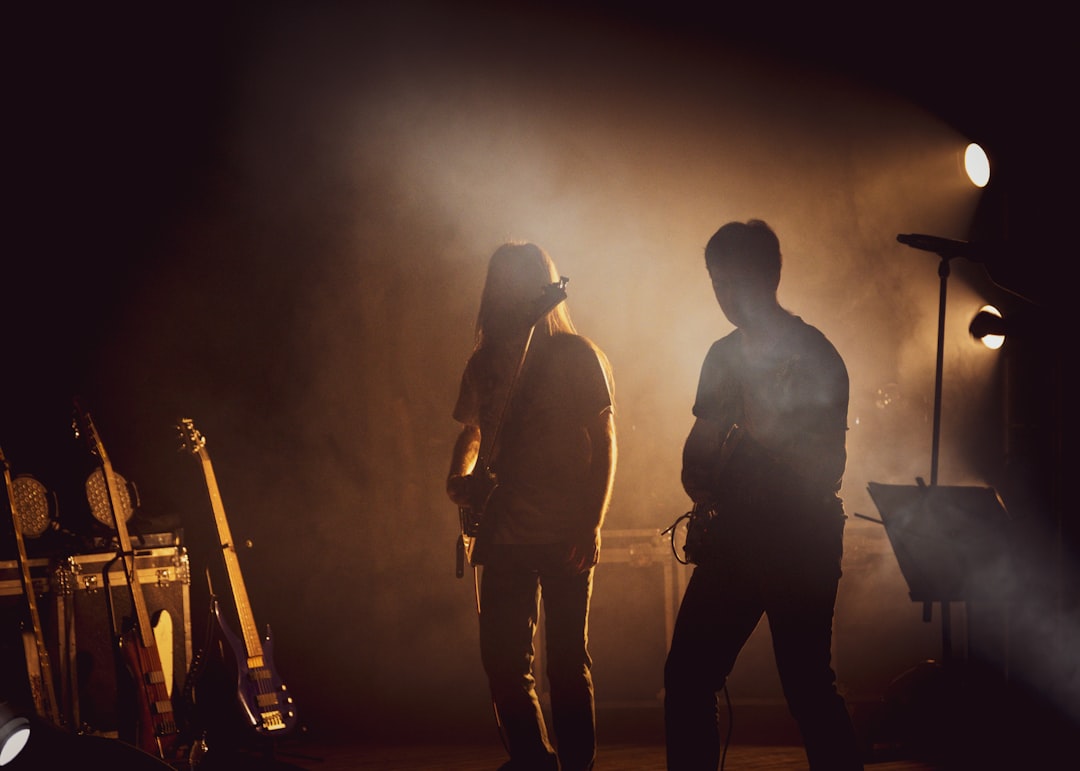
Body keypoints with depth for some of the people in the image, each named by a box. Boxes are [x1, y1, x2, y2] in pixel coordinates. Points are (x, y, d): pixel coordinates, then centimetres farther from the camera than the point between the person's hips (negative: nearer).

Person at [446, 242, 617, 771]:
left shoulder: (578, 356, -2)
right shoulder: (485, 362, 13)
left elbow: (603, 443, -4)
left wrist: (592, 524, -12)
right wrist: (459, 475, 3)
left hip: (565, 534, -5)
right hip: (504, 532, 5)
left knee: (567, 660, -2)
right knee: (502, 660, 4)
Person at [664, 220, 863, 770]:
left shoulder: (813, 356, -8)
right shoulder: (723, 355, 12)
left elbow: (827, 472, -11)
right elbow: (700, 444, 20)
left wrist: (767, 432, -24)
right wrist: (700, 484, 0)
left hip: (799, 541, -6)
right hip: (732, 535, 7)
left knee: (806, 683, -7)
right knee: (686, 676, 5)